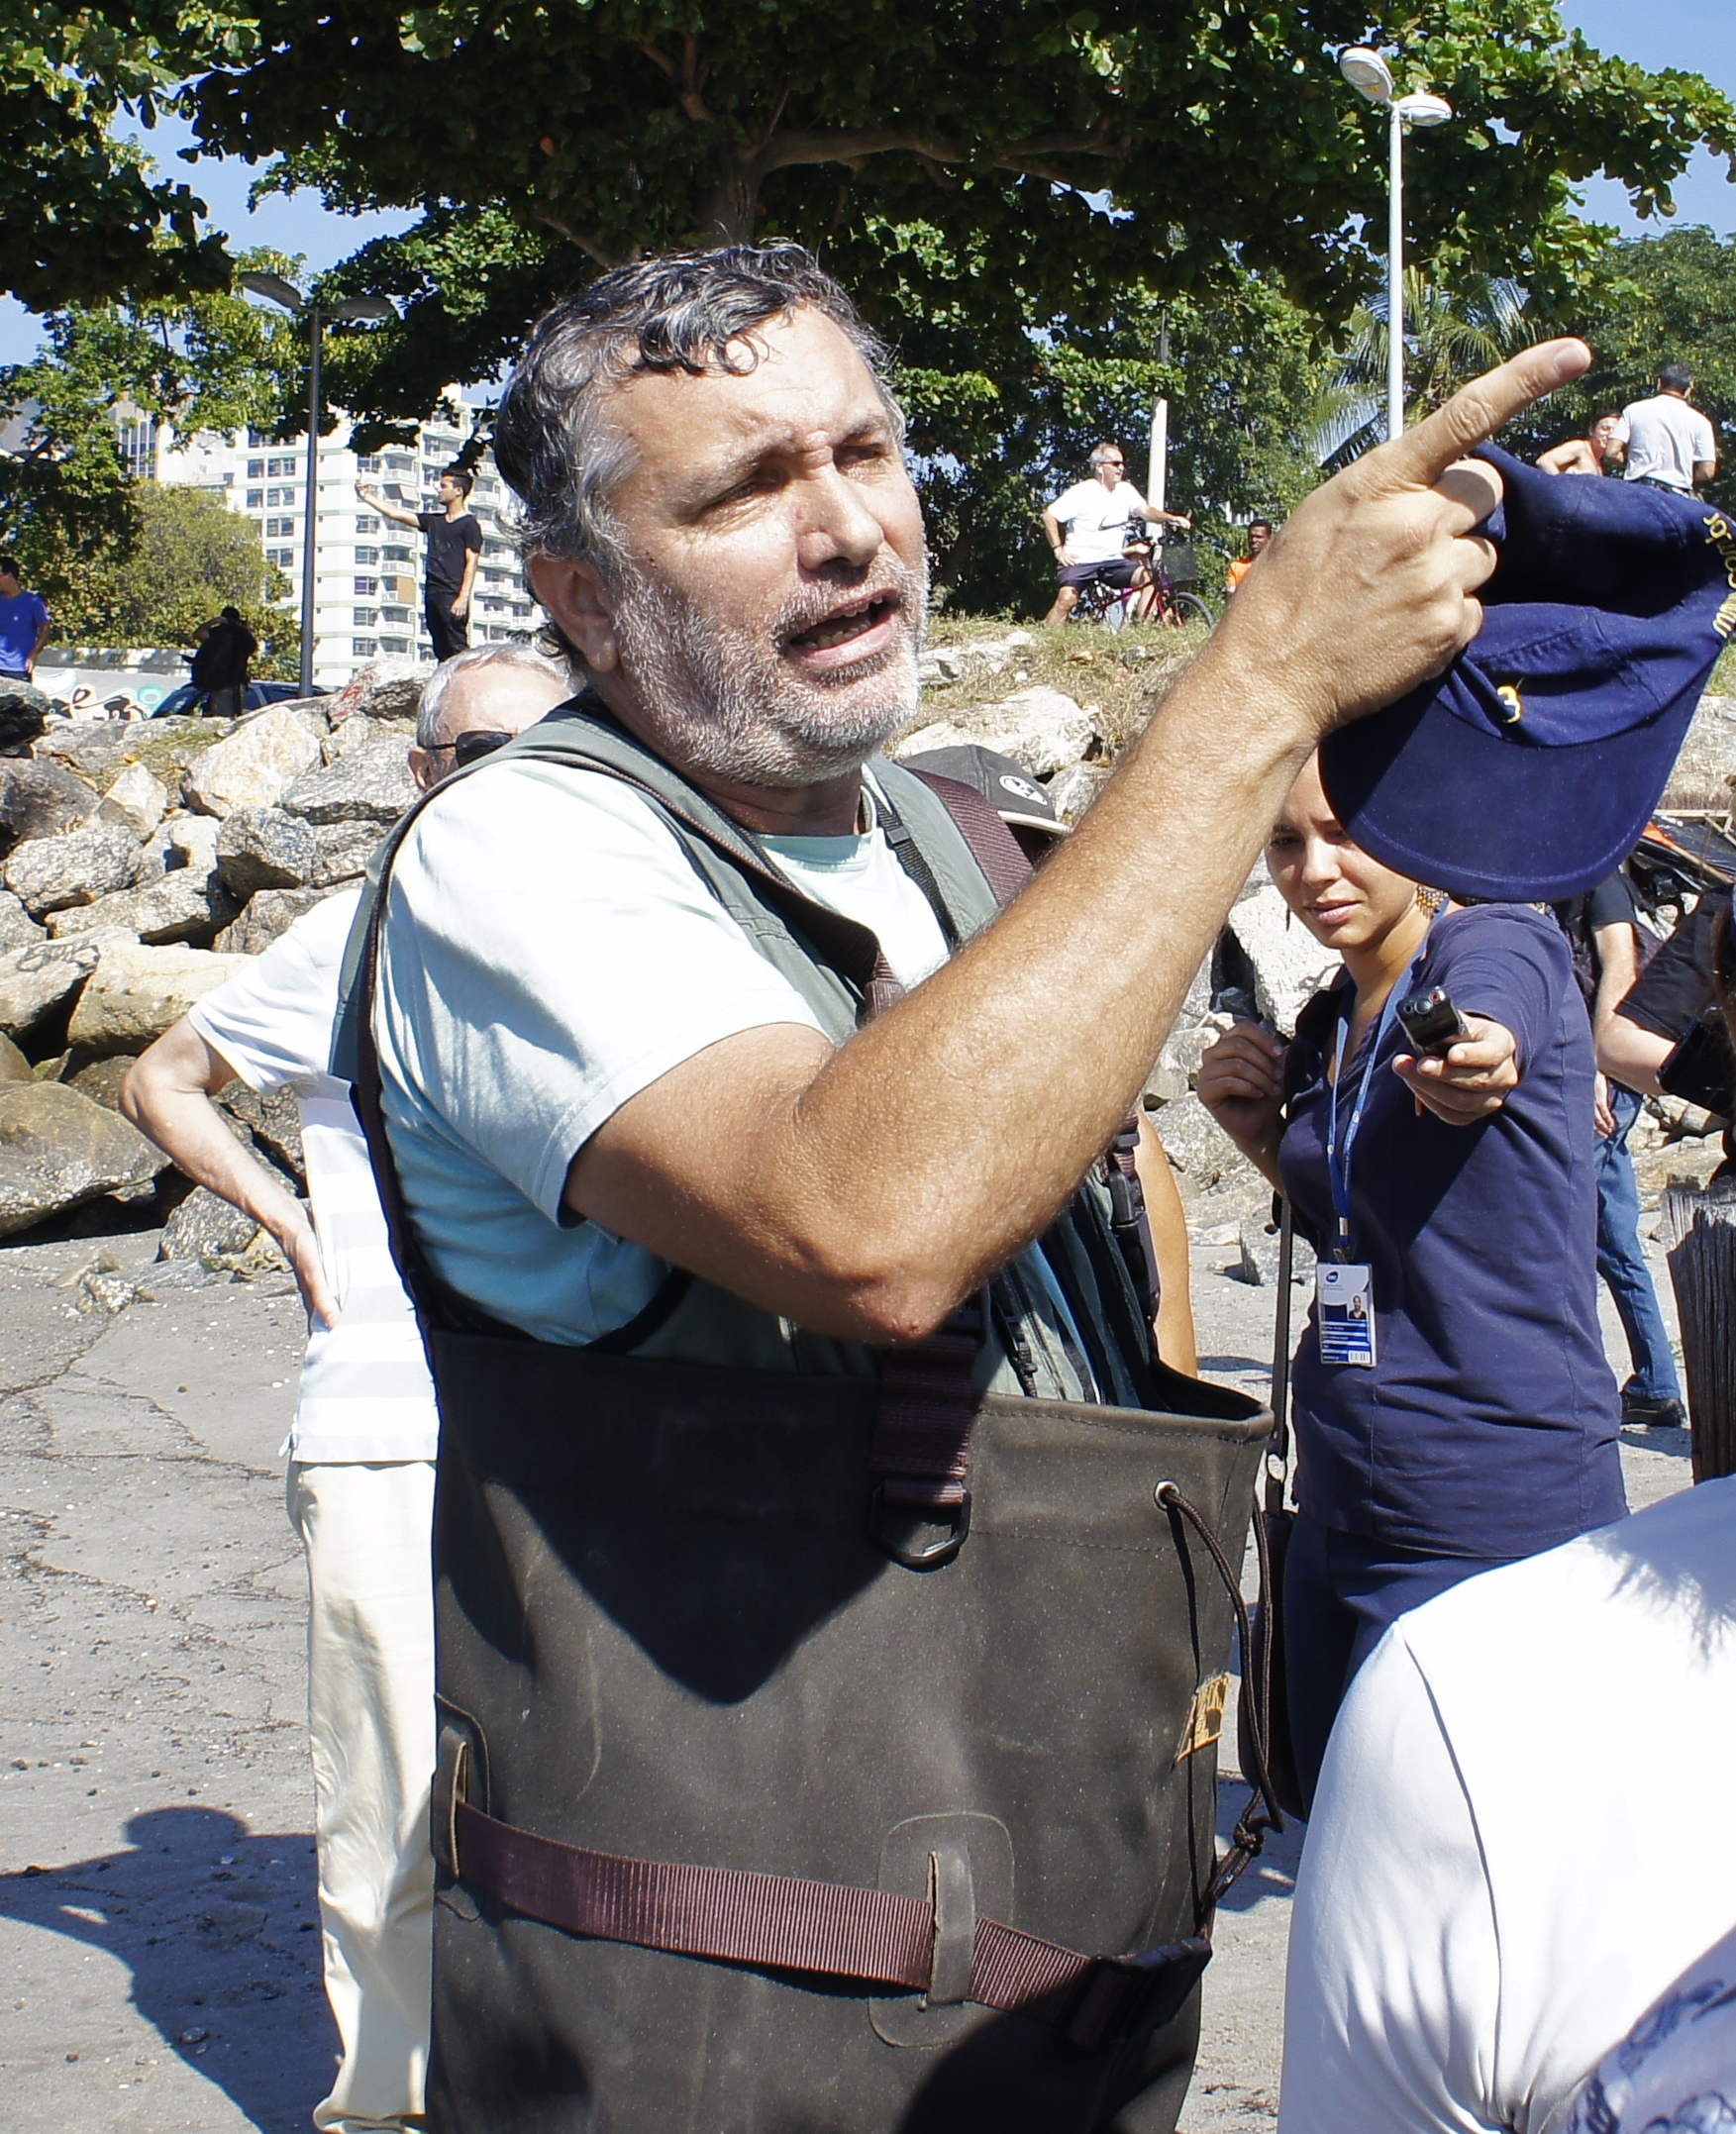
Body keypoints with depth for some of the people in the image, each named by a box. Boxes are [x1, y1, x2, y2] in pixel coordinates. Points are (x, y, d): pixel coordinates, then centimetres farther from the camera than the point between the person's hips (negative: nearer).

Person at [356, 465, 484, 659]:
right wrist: (366, 497, 17)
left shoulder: (469, 525, -2)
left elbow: (471, 563, -9)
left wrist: (463, 597, -17)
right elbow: (396, 513, 20)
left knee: (457, 648, -15)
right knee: (441, 650, 5)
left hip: (453, 595, -8)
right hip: (432, 594, 8)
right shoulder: (434, 521, 18)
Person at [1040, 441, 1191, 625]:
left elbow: (1145, 511, -2)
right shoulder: (1081, 492, -8)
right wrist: (1058, 549, -11)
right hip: (1079, 561, -5)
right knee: (1067, 599, -26)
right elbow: (1049, 515, -7)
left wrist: (1171, 518, -21)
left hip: (1113, 561, 5)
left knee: (1149, 578, -15)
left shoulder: (1126, 490, 7)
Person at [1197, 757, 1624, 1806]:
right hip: (1340, 1510, 8)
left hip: (1493, 1523, -8)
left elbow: (1486, 1021, -34)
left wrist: (1470, 1059, -58)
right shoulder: (1326, 1025, 11)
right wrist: (1260, 1129, 4)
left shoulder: (1502, 948, -10)